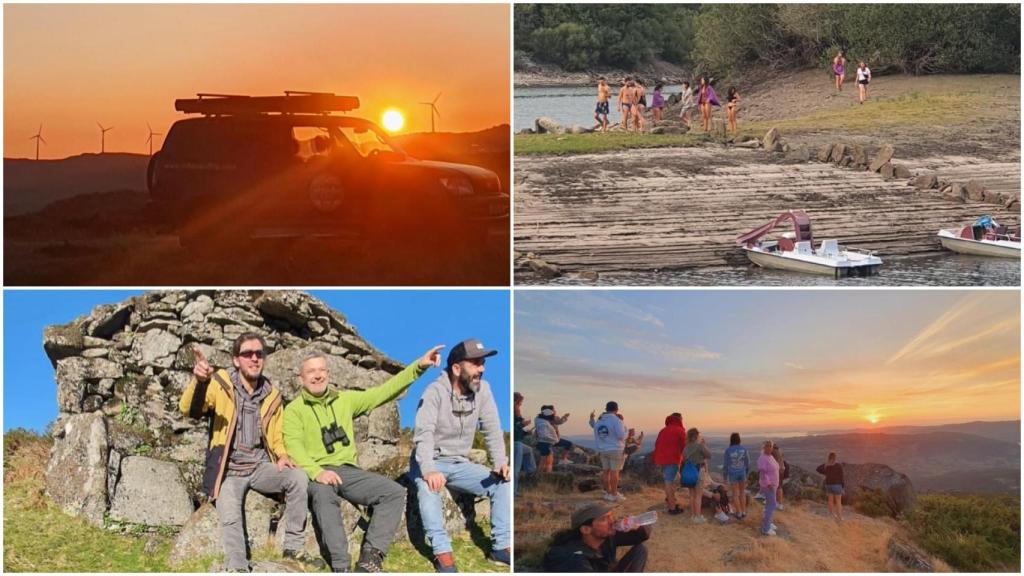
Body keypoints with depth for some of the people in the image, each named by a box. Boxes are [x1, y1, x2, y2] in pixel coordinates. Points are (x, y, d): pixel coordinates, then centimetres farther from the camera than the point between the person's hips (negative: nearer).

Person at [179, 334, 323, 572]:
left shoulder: (272, 396, 9)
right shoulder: (220, 385, -6)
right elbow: (189, 410, -23)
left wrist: (283, 455, -4)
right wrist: (198, 381, -44)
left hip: (260, 467, 4)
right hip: (229, 470, -3)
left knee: (298, 478, -22)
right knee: (230, 517, -29)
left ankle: (293, 547, -9)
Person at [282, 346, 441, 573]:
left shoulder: (345, 400, 17)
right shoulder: (294, 410, 4)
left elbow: (383, 392, 13)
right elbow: (294, 448, -10)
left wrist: (419, 366, 5)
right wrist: (318, 472, -30)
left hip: (348, 470, 5)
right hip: (316, 473, -5)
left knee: (395, 492, -15)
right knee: (324, 495, -39)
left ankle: (370, 557, -23)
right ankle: (341, 567, -40)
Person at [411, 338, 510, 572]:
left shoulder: (482, 389, -2)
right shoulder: (435, 391, -18)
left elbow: (492, 430, -1)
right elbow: (424, 434, -29)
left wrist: (500, 463, -18)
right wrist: (429, 470, -45)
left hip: (460, 464, 5)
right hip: (430, 463, -5)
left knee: (503, 482, -13)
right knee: (427, 485, -37)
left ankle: (501, 546, -9)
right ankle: (442, 551, -34)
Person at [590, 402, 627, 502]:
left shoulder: (598, 421, 6)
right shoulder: (616, 420, -14)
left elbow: (596, 437, 11)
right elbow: (621, 436, -18)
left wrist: (598, 450, 19)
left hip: (603, 450, 6)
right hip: (616, 450, -6)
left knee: (606, 471, 10)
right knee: (614, 472, -3)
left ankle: (608, 493, 16)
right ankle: (614, 495, -1)